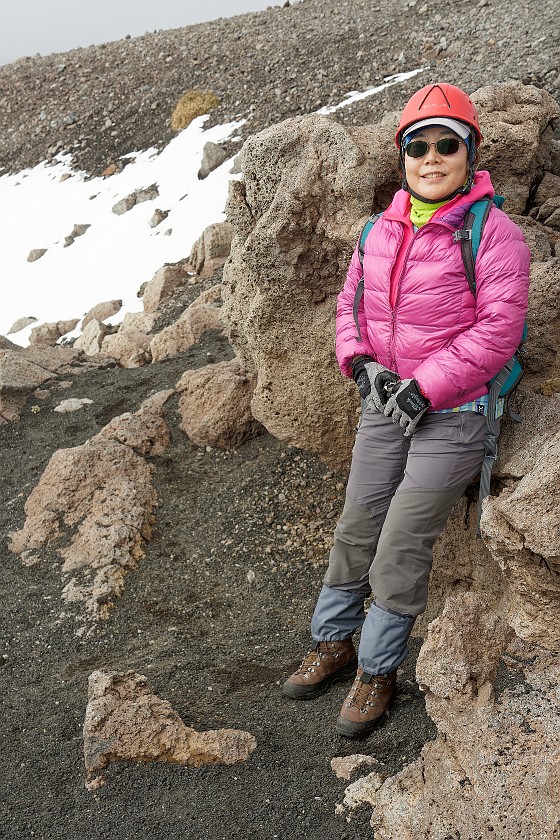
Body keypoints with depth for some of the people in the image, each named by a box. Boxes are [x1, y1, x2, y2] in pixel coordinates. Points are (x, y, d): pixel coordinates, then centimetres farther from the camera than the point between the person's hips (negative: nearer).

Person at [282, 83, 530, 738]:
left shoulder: (493, 234, -12)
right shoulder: (382, 231, 7)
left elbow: (495, 330, -18)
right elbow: (351, 302, 13)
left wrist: (423, 389, -20)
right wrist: (363, 364, -6)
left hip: (453, 415, -5)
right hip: (384, 406, 6)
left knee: (402, 544, -6)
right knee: (356, 527, 11)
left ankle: (377, 671, 13)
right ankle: (332, 643, 30)